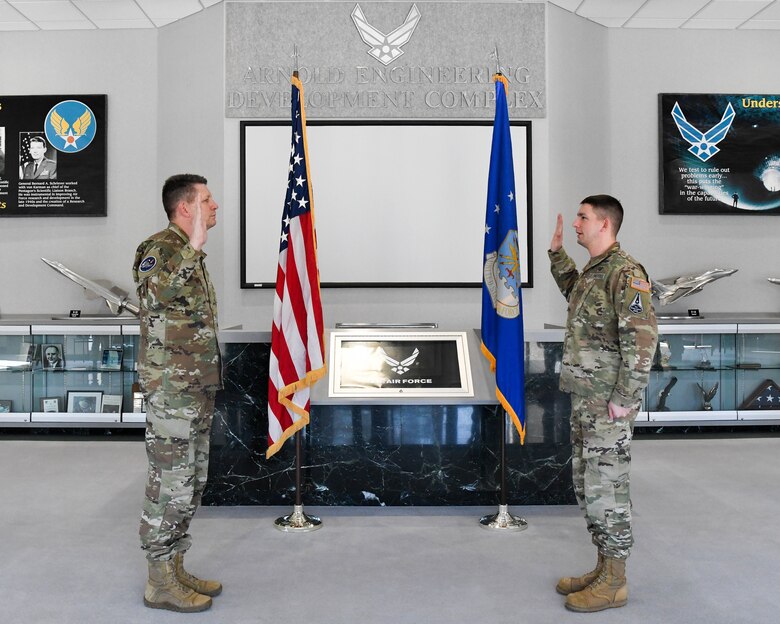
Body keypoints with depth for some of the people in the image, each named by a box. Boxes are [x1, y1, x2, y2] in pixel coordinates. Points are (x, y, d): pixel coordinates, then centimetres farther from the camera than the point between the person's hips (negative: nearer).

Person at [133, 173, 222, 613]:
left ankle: (175, 569, 25)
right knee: (170, 484, -3)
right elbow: (158, 293, -33)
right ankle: (161, 583, 8)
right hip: (172, 390, -10)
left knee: (191, 482, 14)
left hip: (198, 390, 10)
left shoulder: (188, 253, 18)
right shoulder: (160, 247, -11)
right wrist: (194, 247, -33)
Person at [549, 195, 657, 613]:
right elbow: (574, 293, 39)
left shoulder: (625, 272, -14)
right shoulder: (591, 271, 14)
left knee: (606, 488, -1)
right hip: (584, 401, 10)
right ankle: (603, 568, 28)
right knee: (587, 486, 15)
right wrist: (557, 253, 31)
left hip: (609, 404, -10)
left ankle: (614, 583, 11)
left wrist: (625, 399, -21)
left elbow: (643, 338, -22)